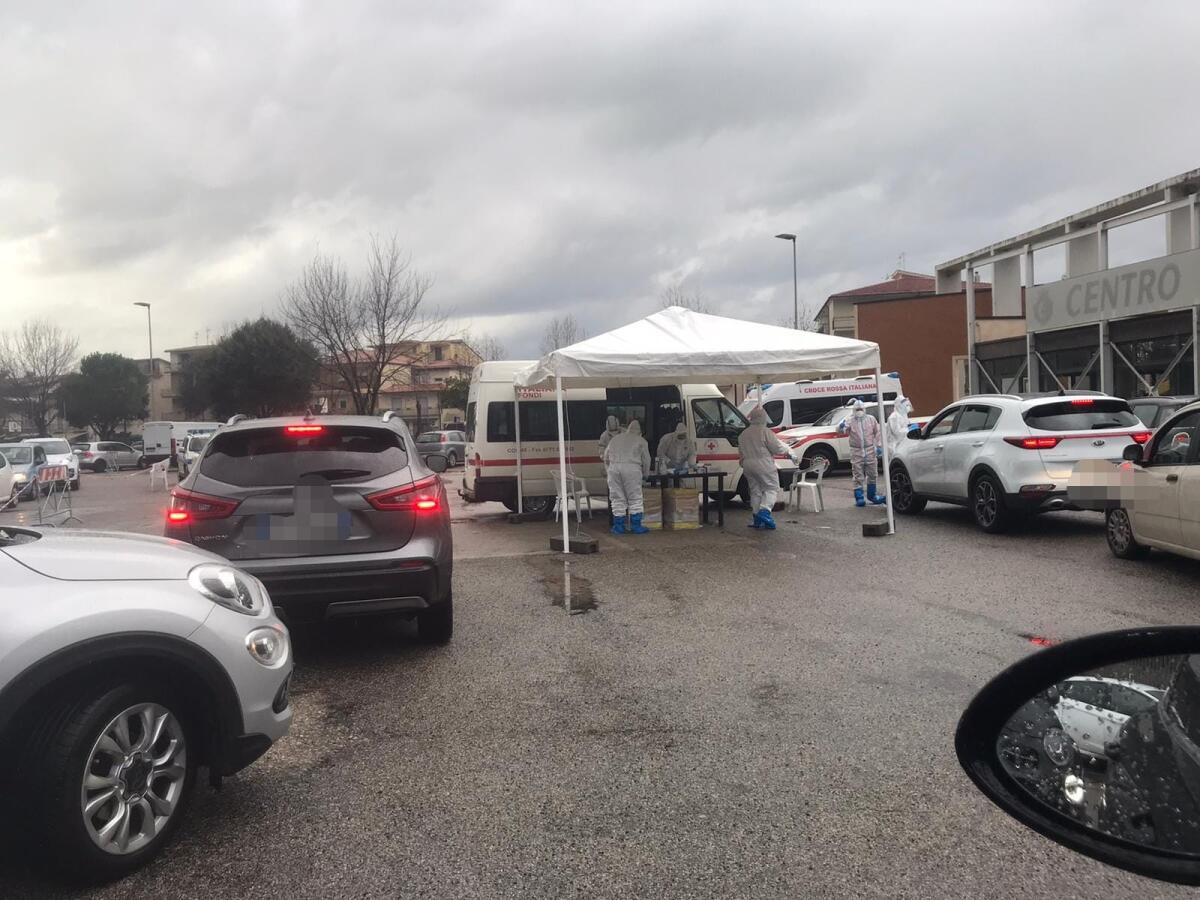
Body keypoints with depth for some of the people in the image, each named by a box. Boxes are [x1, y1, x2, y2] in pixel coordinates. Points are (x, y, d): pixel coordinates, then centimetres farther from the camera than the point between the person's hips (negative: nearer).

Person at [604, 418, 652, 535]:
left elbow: (606, 457, 25)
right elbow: (646, 460, 14)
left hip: (614, 468, 3)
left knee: (617, 499, 8)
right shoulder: (640, 441, 15)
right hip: (631, 468, -3)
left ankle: (618, 526, 10)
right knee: (635, 498, 5)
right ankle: (636, 526, 6)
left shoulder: (615, 439, 25)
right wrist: (645, 474, 28)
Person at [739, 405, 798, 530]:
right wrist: (788, 452, 8)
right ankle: (764, 511, -20)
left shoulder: (743, 434, 12)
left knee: (755, 491, 13)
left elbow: (741, 452, 16)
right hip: (763, 465, -6)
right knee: (772, 488, 1)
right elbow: (777, 448, -8)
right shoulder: (765, 432, -9)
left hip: (748, 465, 6)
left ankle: (757, 519, 10)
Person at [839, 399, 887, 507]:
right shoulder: (850, 421, -3)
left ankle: (871, 495, 27)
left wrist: (878, 446, 5)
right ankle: (859, 498, 5)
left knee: (872, 474, 12)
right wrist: (841, 426, -37)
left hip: (870, 451, 3)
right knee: (858, 476, 0)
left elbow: (877, 433, 11)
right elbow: (841, 431, -15)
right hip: (857, 452, -3)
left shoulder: (871, 419, 4)